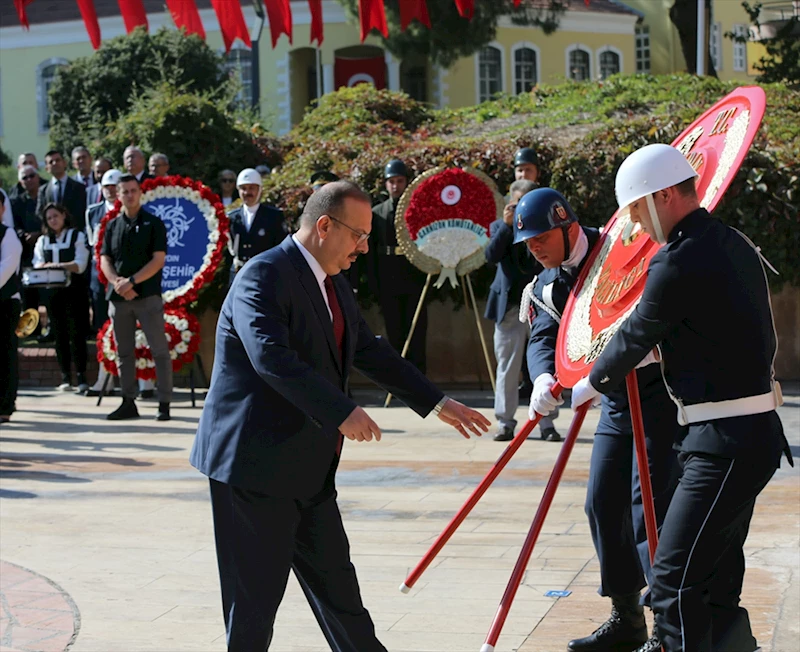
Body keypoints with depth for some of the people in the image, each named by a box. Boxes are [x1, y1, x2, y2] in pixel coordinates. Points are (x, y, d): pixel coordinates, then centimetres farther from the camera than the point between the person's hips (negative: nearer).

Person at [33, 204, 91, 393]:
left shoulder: (77, 237, 3)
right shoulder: (43, 241, 15)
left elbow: (80, 265, -7)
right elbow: (37, 265, 6)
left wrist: (57, 266, -20)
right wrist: (44, 268, -18)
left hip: (74, 290, -4)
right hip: (52, 291, 4)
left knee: (77, 333, -5)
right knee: (59, 334, 4)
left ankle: (81, 377, -2)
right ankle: (65, 377, 9)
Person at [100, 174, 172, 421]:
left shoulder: (153, 223, 1)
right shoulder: (113, 226, 12)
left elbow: (158, 260, -7)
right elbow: (105, 260, 9)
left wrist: (131, 282, -15)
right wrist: (117, 283, -10)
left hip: (147, 295, -4)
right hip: (118, 297, 4)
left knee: (159, 350, -6)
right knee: (124, 352, 8)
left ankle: (164, 404, -3)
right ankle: (128, 403, 15)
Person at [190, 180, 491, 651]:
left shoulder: (334, 285, 13)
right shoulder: (264, 276, -17)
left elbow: (370, 351, 20)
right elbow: (273, 358, -31)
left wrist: (437, 403, 17)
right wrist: (342, 412, -36)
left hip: (309, 468, 9)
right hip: (255, 464, -9)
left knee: (335, 578, 17)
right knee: (257, 592, -1)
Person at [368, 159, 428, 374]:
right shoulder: (377, 213, 7)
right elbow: (371, 251, 7)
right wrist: (374, 284, 2)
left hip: (415, 281, -2)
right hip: (389, 283, 2)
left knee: (417, 335, -1)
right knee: (395, 334, 7)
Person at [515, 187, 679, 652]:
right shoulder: (546, 287, 8)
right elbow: (544, 339, -5)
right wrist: (545, 378, -27)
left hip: (660, 392, -8)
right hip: (616, 401, 8)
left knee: (649, 506, -11)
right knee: (604, 505, 9)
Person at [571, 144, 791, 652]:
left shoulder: (679, 262, -16)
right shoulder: (735, 245, 13)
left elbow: (636, 338, -4)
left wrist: (591, 385, 14)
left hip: (724, 443, -10)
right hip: (758, 433, 10)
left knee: (675, 577, -9)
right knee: (717, 579, 17)